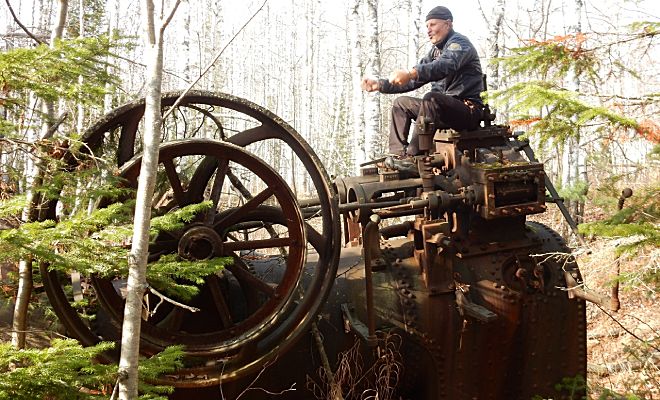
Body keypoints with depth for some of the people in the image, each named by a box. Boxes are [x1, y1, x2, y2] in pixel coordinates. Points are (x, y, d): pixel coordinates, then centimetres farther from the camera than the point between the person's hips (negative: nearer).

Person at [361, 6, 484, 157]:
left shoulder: (459, 43, -8)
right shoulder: (435, 51, 19)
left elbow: (446, 66, -31)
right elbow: (413, 81, 17)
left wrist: (410, 73, -46)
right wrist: (379, 85, 4)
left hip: (468, 109, -9)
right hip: (444, 108, 9)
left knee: (431, 98, -35)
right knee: (401, 103, 11)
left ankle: (414, 155, -35)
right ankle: (398, 154, -3)